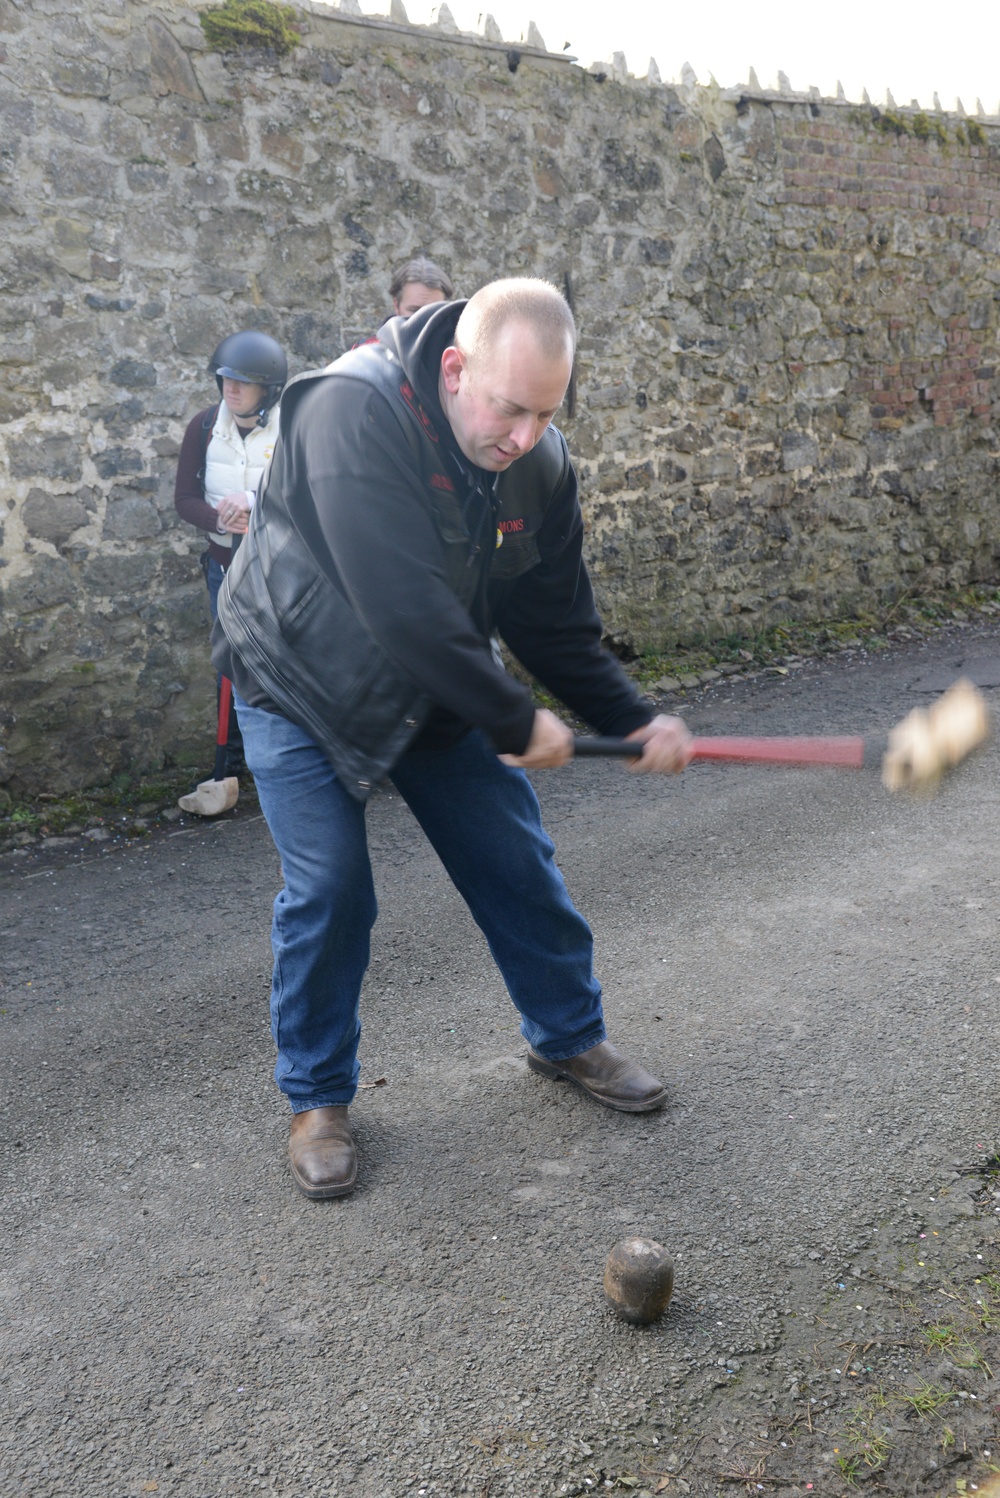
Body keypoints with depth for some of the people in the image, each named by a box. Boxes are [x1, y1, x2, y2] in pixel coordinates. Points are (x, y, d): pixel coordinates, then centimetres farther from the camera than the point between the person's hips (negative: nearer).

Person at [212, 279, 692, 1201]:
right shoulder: (353, 410, -32)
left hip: (442, 687, 5)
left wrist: (632, 720, -15)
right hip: (303, 684, -5)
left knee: (517, 862, 7)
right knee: (329, 890, -8)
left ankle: (568, 1036, 31)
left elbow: (556, 619, -3)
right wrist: (516, 722, -29)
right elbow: (402, 608, -37)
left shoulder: (541, 461, -11)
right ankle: (316, 1098, 15)